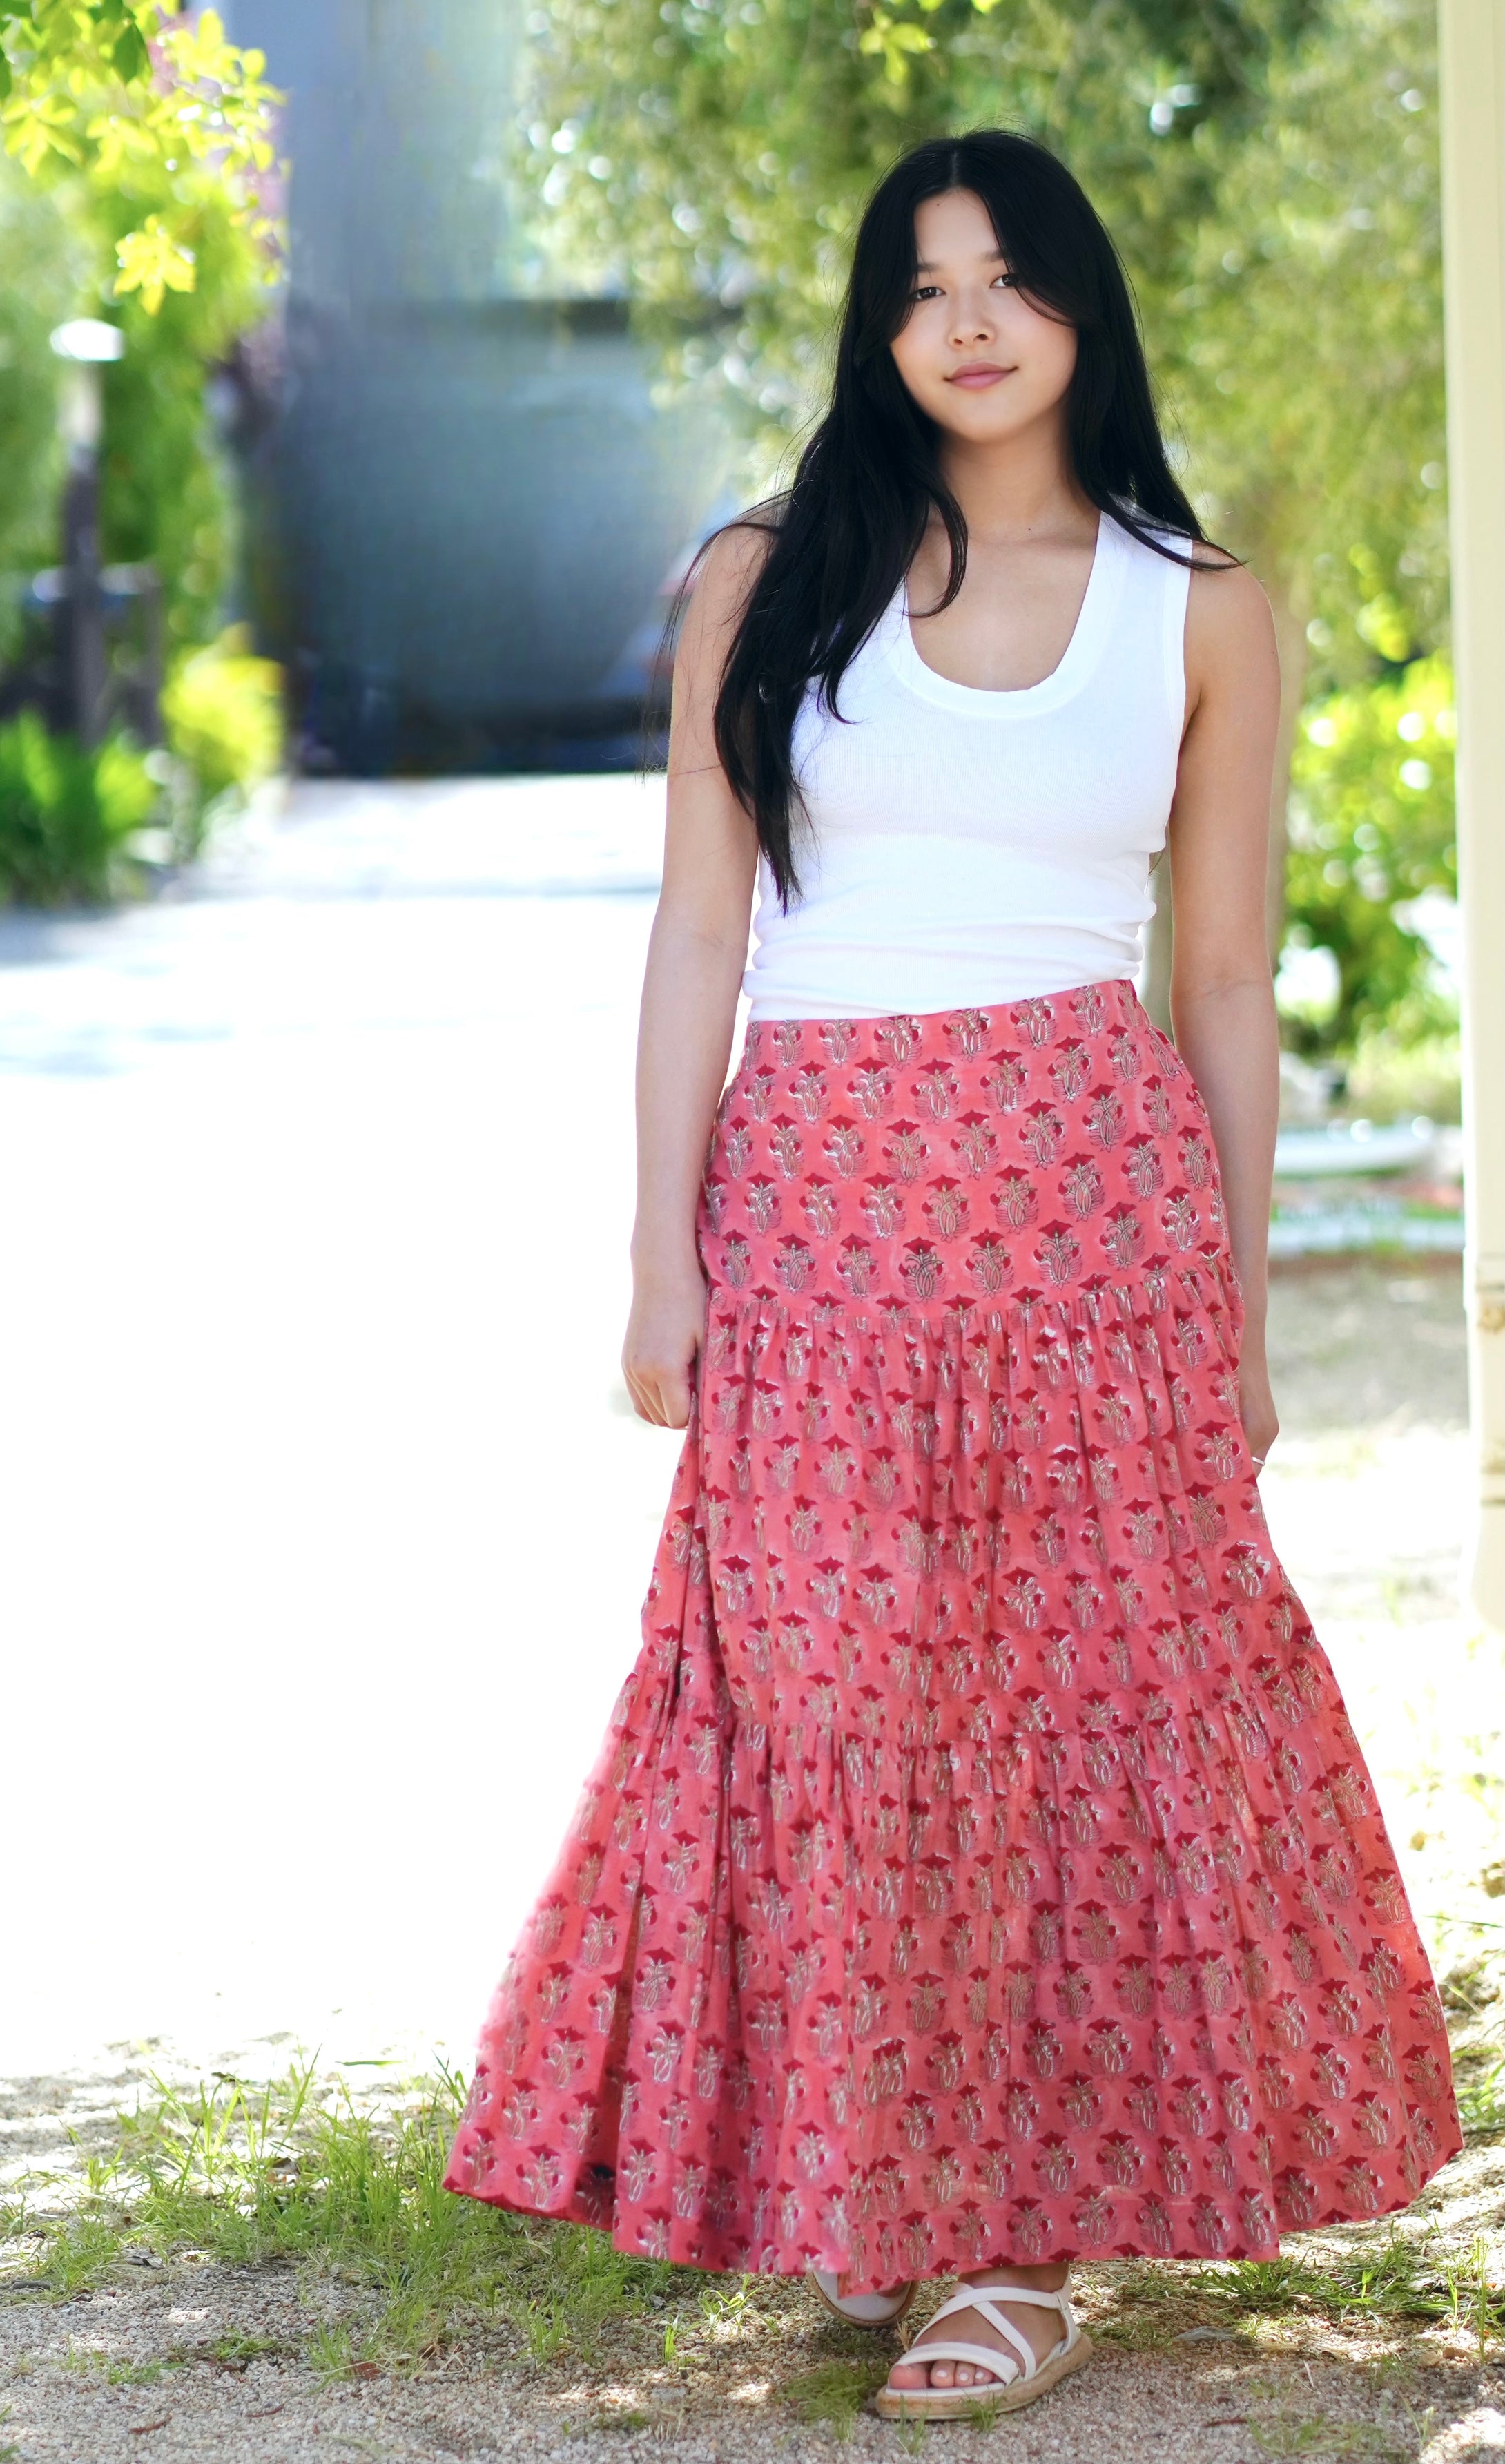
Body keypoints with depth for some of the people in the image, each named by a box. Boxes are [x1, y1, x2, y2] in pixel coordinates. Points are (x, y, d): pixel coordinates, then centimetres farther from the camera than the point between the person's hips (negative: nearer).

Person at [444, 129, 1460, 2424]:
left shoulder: (1199, 611, 8)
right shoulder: (767, 582, 8)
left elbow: (1226, 982, 10)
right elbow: (699, 930, 6)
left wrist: (1242, 1305, 8)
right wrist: (662, 1256, -1)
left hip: (1095, 1198, 0)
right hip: (820, 1204, 1)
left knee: (1097, 1691, -1)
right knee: (832, 1699, 0)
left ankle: (1028, 2229, 10)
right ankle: (873, 2200, 16)